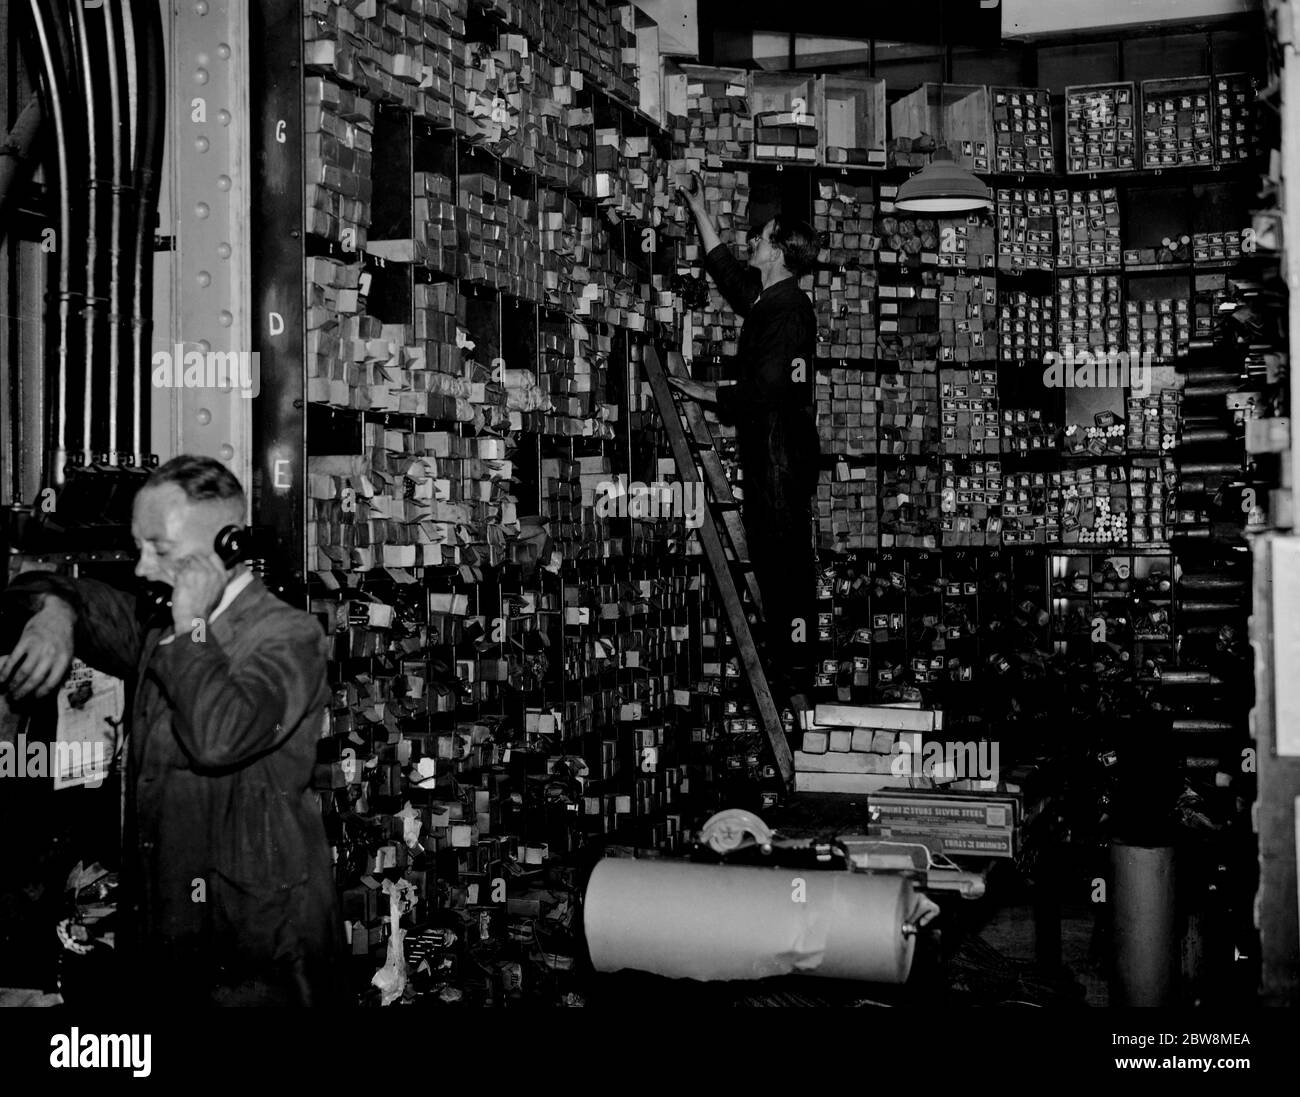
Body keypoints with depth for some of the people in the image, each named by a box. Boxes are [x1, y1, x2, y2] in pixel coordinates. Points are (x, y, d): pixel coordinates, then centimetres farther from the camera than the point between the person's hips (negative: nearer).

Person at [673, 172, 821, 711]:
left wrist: (709, 394, -8)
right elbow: (724, 268, 33)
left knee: (787, 560, -9)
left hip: (784, 453, -10)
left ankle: (797, 686, -7)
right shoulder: (765, 302, 15)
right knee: (769, 561, 11)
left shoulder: (788, 312, -13)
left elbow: (765, 391, -21)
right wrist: (699, 210, 39)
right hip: (765, 452, 10)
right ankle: (783, 674, 18)